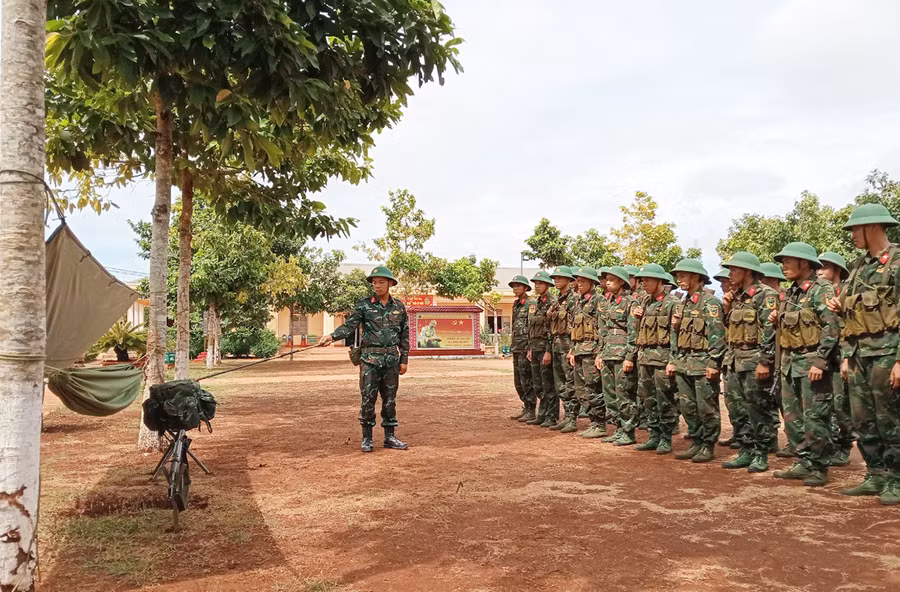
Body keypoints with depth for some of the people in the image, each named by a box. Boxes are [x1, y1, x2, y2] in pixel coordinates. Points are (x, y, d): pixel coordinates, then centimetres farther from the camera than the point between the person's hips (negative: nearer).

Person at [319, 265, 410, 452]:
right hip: (370, 359, -2)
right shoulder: (363, 305, 0)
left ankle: (390, 437, 19)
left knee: (390, 399, 9)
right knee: (368, 399, -1)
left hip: (392, 360, 2)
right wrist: (332, 336, -27)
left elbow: (405, 335, 10)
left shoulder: (399, 307, 7)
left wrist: (404, 360, 6)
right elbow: (349, 326, -9)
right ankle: (367, 438, 10)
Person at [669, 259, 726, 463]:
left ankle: (708, 446, 9)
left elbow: (716, 334, -14)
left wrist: (713, 363, -19)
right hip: (683, 364, 8)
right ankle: (696, 443, 21)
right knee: (687, 406, 10)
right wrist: (673, 360, 16)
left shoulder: (710, 302, -8)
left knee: (706, 408, -1)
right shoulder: (682, 304, 17)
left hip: (703, 364, -8)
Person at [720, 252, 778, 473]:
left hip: (755, 362, -8)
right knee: (736, 409, 10)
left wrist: (764, 362, -22)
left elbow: (770, 331, -17)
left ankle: (761, 455, 8)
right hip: (735, 362, 9)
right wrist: (727, 308, 7)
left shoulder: (765, 295, -10)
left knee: (758, 409, -1)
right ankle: (746, 452, 18)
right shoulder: (737, 296, 16)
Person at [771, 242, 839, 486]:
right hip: (790, 364, 9)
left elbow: (831, 328, -17)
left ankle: (819, 467, 6)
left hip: (812, 363, -8)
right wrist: (783, 361, 16)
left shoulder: (821, 290, -9)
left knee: (815, 418, -4)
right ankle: (804, 463, 20)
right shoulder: (791, 293, 15)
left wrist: (820, 362, -22)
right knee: (792, 417, 11)